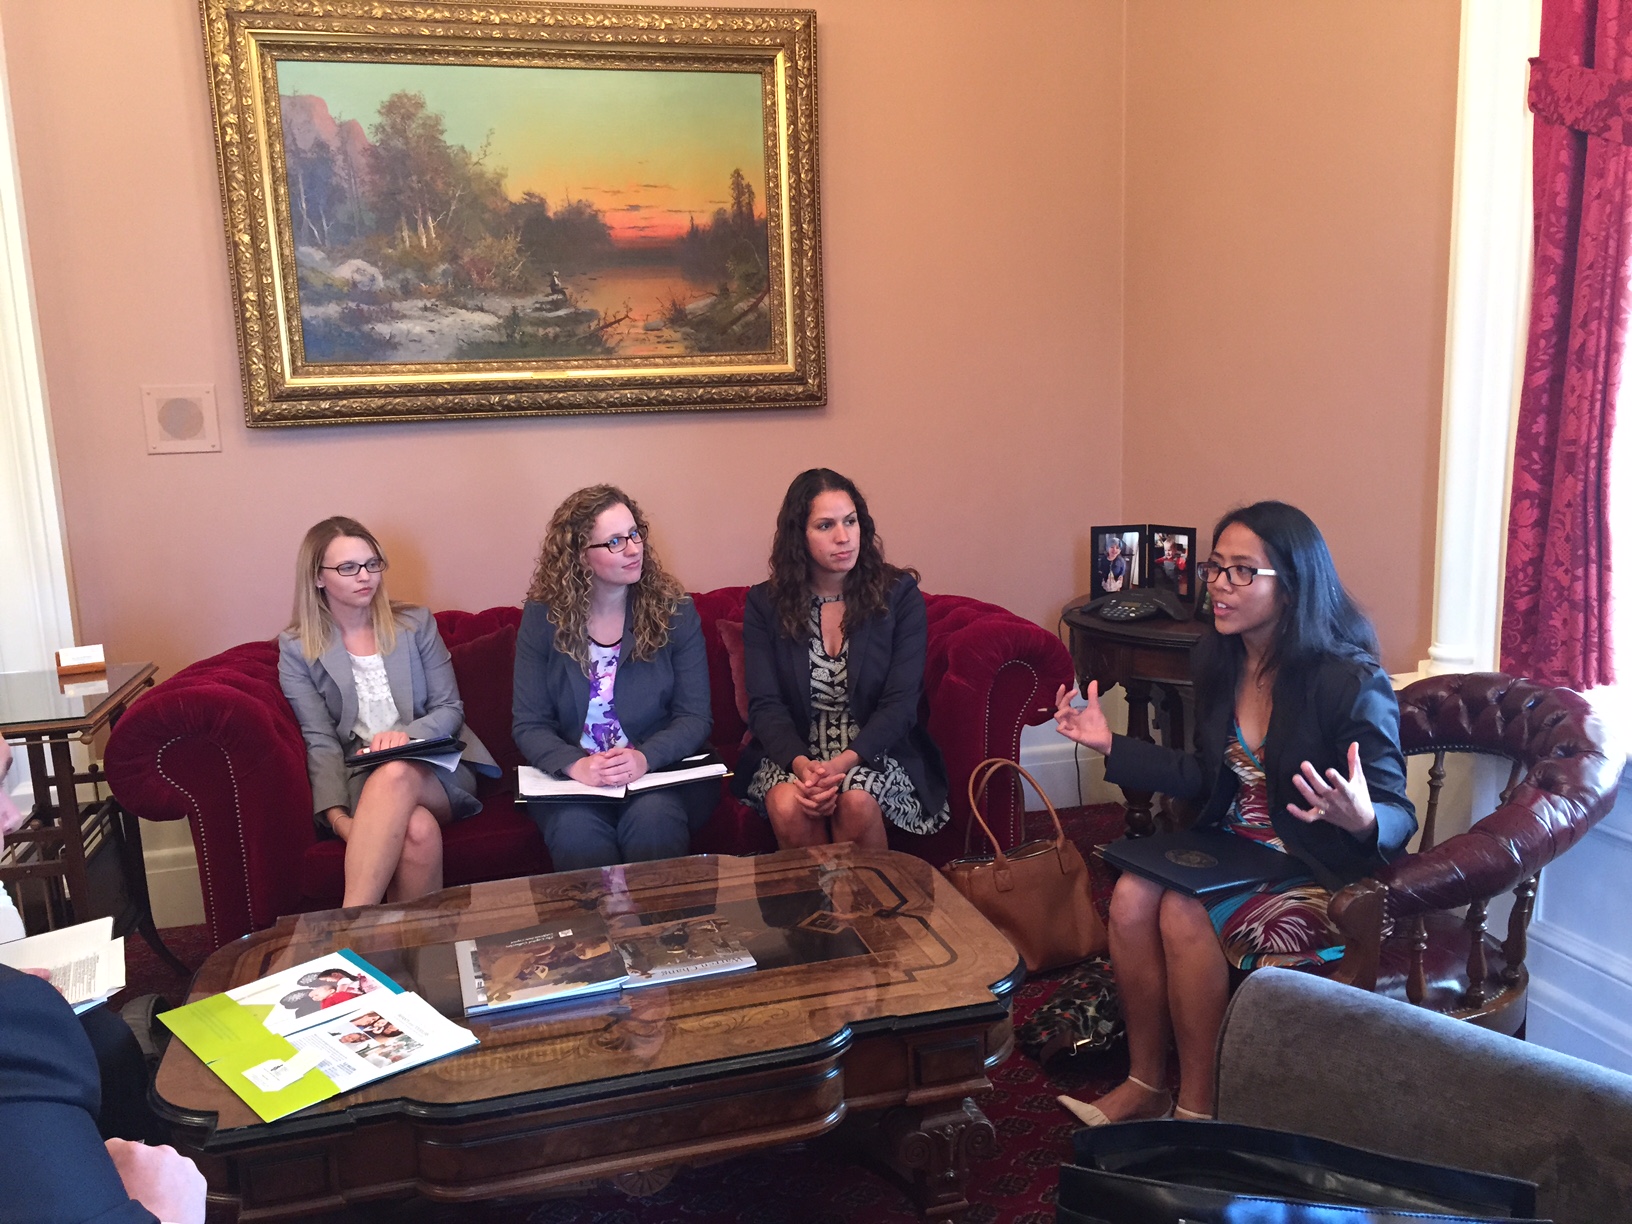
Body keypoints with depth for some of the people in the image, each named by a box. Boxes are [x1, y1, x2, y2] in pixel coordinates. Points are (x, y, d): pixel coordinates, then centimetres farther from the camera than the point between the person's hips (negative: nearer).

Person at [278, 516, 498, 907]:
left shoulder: (416, 624, 13)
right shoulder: (297, 648, 8)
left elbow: (450, 709, 9)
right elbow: (320, 743, -2)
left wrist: (408, 735, -14)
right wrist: (337, 816, -19)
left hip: (438, 772, 1)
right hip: (360, 782, -1)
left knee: (394, 775, -38)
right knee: (417, 830, -38)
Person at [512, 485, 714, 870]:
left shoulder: (675, 612, 2)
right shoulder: (542, 618, 3)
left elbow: (695, 717, -1)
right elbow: (528, 724, 1)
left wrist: (646, 758, -21)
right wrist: (575, 765, -20)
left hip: (661, 773, 0)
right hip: (571, 779, 0)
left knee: (652, 819, -33)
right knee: (577, 831, -33)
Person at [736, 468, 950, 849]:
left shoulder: (899, 594, -2)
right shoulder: (765, 604, 2)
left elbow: (900, 702, -8)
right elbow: (765, 705, -4)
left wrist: (845, 762, -24)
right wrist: (801, 764, -25)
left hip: (876, 751, 0)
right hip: (792, 754, 1)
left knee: (857, 801, -32)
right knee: (789, 806, -30)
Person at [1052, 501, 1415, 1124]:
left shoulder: (1351, 681, -19)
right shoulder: (1221, 659, 2)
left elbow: (1398, 816, -15)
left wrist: (1362, 819, -39)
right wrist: (1111, 744, 6)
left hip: (1326, 876, -6)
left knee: (1186, 914, -26)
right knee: (1132, 893, -19)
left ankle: (1197, 1107, -7)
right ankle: (1144, 1083, -2)